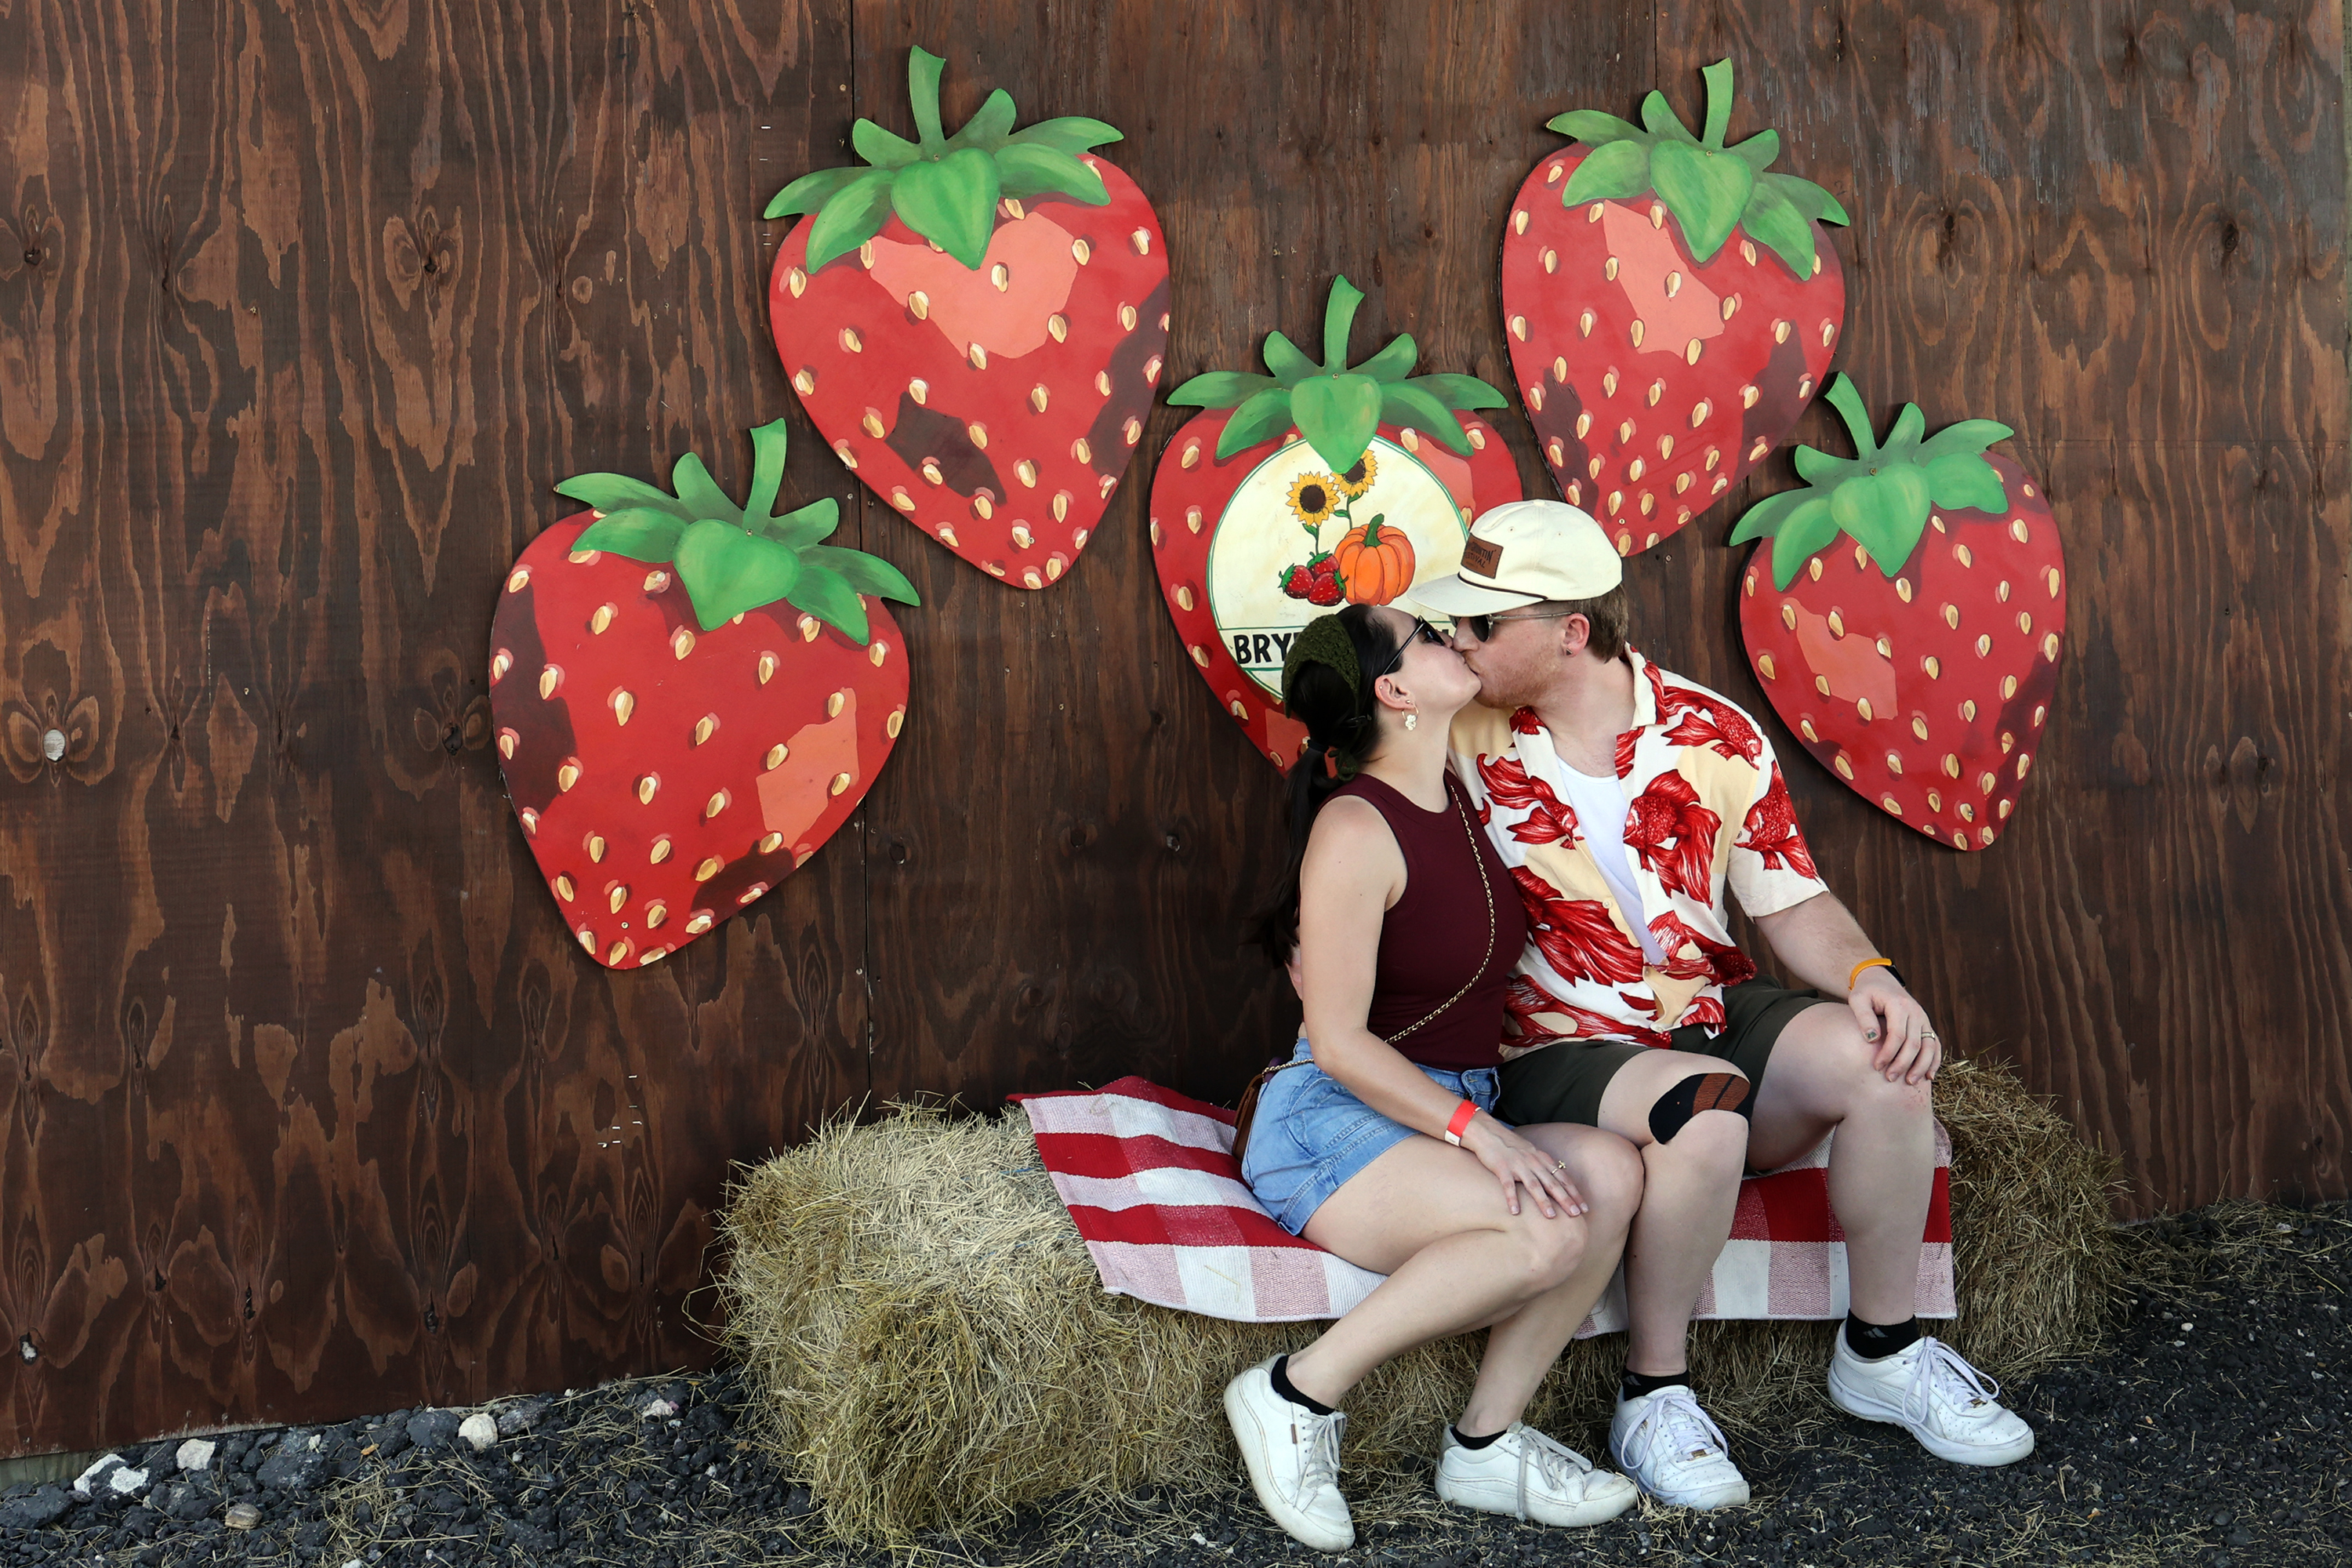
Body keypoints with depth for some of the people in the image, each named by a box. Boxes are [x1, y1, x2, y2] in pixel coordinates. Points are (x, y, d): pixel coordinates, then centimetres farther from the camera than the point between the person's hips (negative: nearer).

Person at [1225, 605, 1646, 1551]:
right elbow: (1339, 1042, -17)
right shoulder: (1356, 828, -15)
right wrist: (1479, 1133, -23)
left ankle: (1486, 1443, -10)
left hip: (1443, 1121, 8)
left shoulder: (1455, 801, 10)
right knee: (1548, 1230, -29)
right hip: (1332, 1126, -8)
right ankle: (1299, 1395, -15)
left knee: (1610, 1172, -19)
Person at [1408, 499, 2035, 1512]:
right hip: (1558, 1056, -3)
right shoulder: (1463, 741, -7)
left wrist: (1867, 974, -16)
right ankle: (1653, 1398, -16)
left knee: (1881, 1057, -23)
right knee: (1703, 1104, -35)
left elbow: (1791, 902, 3)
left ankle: (1881, 1351, -1)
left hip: (1715, 1015, 4)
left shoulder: (1716, 738, -3)